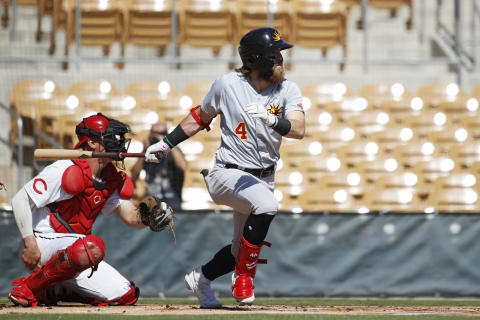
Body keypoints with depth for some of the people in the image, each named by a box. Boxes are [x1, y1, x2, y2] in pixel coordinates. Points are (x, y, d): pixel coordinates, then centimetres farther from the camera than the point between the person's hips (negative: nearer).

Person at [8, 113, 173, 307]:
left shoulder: (111, 180, 9)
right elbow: (20, 200, -18)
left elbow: (131, 217, 4)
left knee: (126, 295, -1)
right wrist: (30, 244, -24)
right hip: (44, 245, -9)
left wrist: (147, 218, -20)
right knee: (92, 246, -39)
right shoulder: (66, 171, -17)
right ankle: (29, 287, -21)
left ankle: (51, 292, 9)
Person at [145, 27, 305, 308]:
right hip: (229, 172, -5)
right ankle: (243, 275, -17)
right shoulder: (228, 84, -9)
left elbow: (299, 129, -22)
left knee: (242, 249, 11)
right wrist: (166, 144, 8)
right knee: (267, 205, -33)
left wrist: (271, 119, -40)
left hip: (264, 177, 5)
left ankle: (201, 278, 39)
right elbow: (200, 117, 8)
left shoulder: (288, 90, -5)